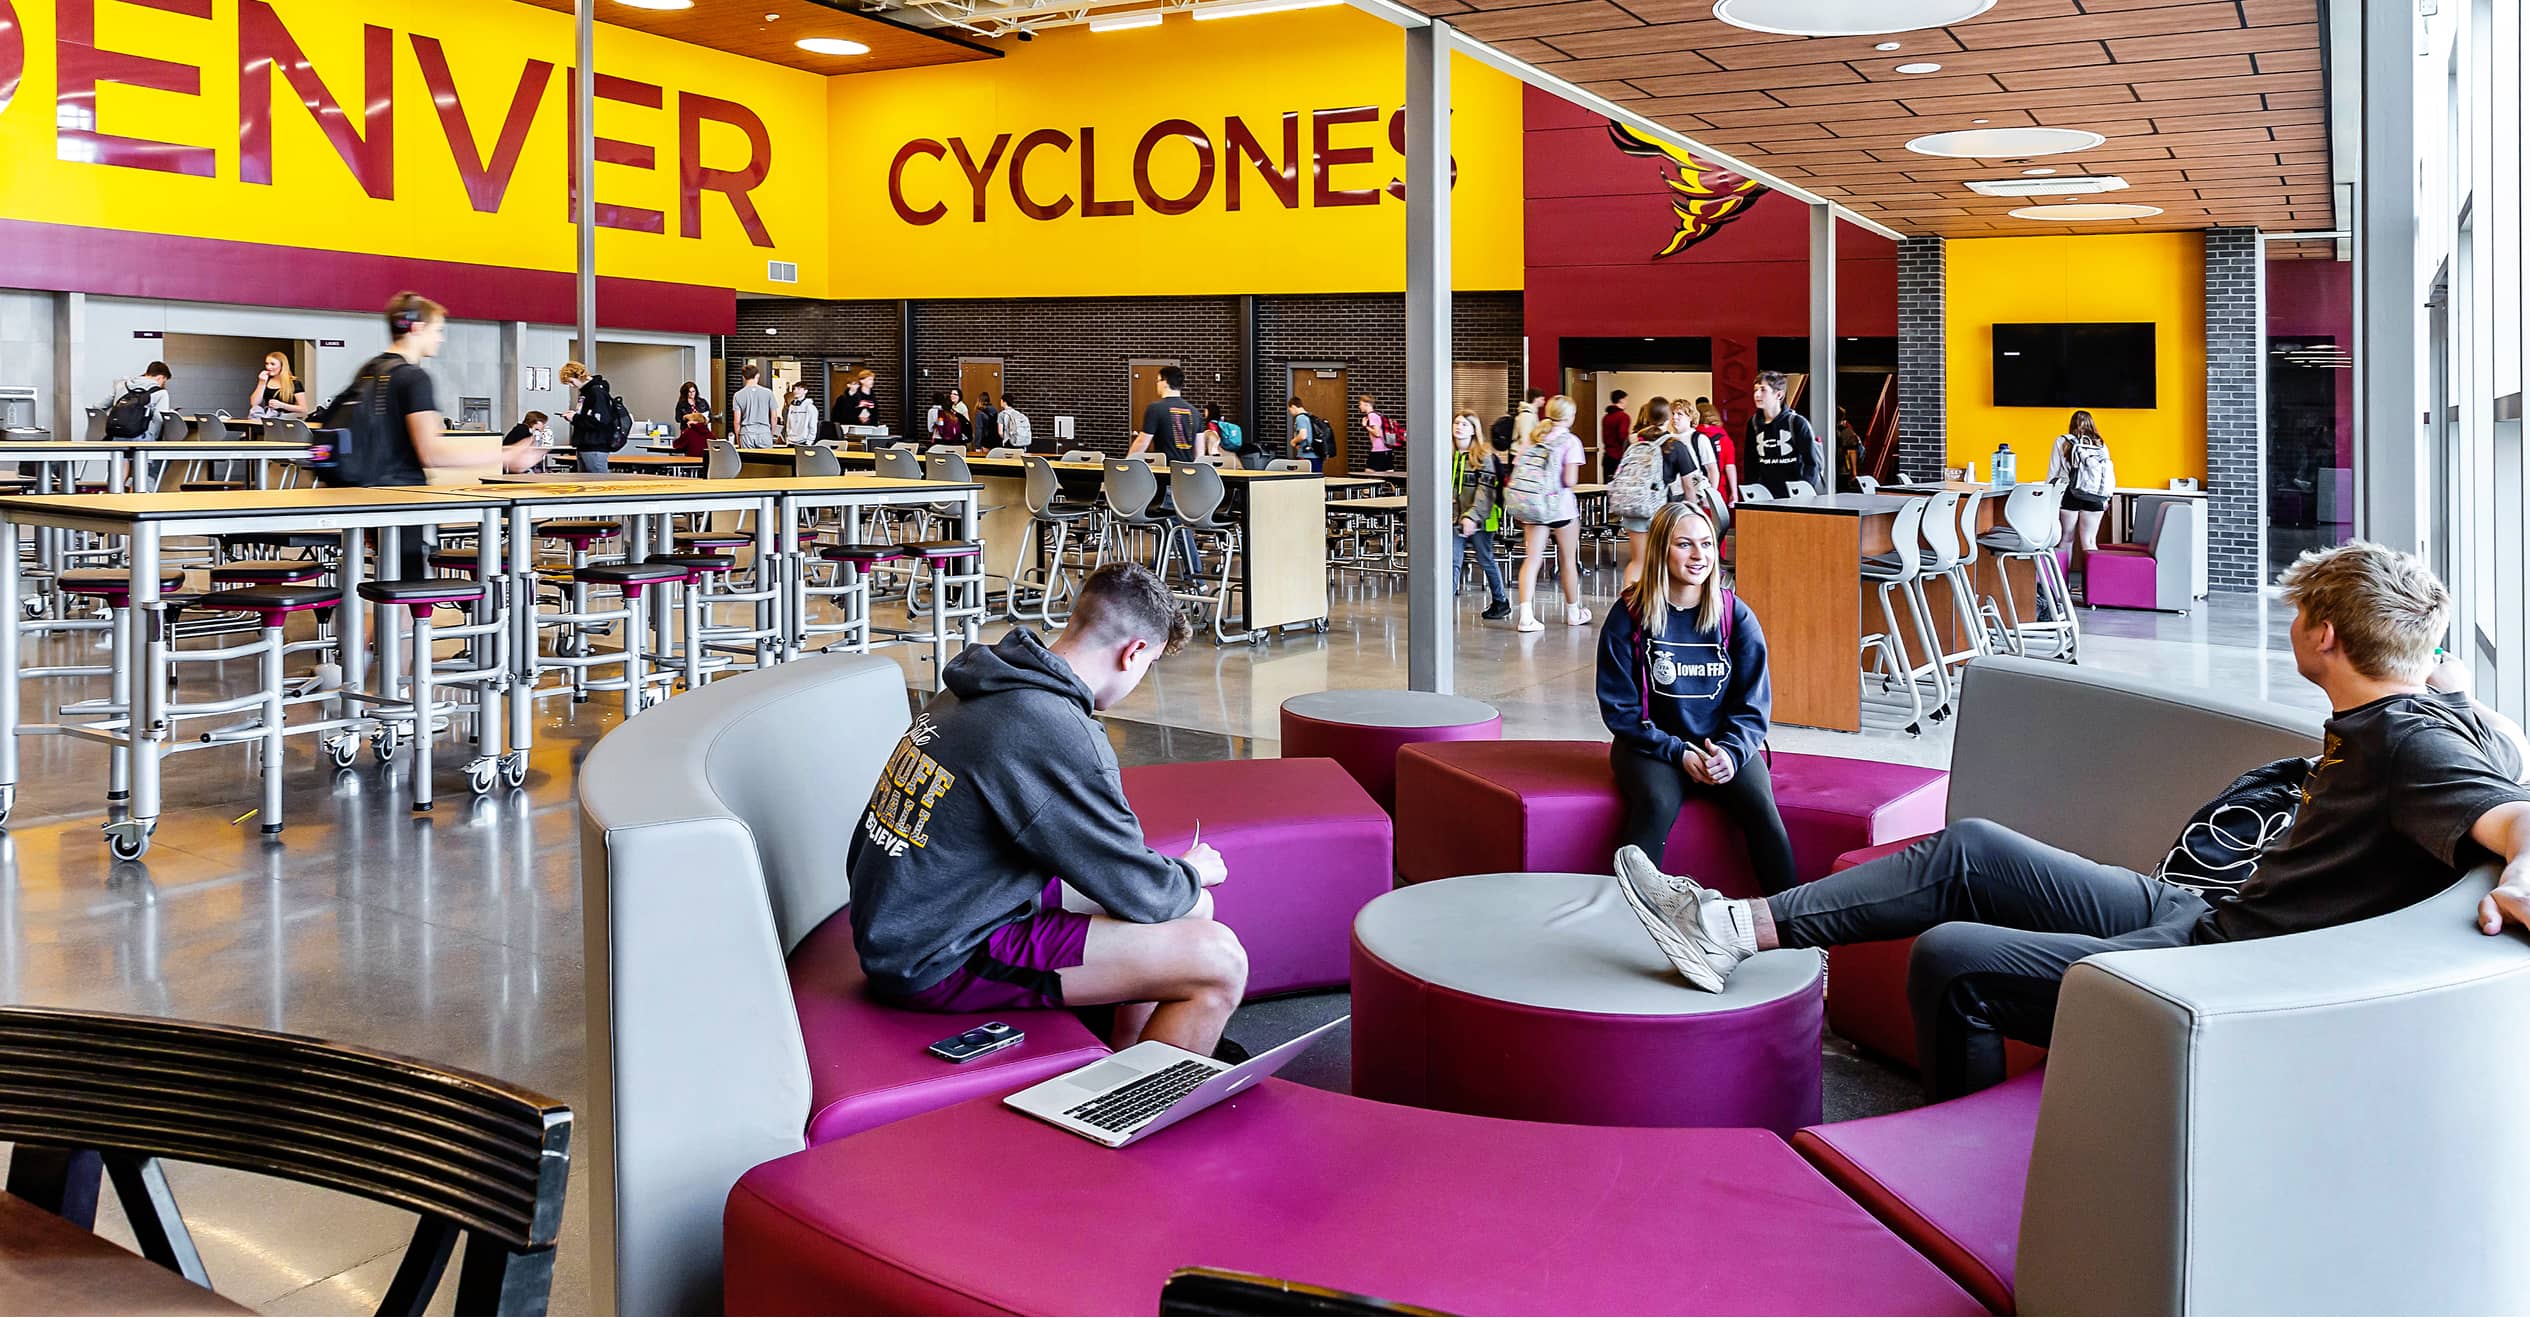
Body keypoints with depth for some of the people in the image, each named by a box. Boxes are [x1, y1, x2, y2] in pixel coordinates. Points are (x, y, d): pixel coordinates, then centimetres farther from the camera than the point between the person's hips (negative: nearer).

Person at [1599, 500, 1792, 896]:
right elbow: (1620, 709, -4)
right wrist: (1679, 753, -15)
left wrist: (1730, 752, -16)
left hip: (1726, 744, 2)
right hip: (1652, 745, -2)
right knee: (1657, 804, -34)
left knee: (1760, 805, -27)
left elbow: (1753, 705, 4)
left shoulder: (1736, 616, 3)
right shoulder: (1628, 617, -3)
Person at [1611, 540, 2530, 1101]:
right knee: (1969, 852, 9)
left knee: (1949, 957, -17)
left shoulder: (2413, 740, -18)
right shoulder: (2422, 708, 9)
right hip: (2194, 914, 10)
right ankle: (1734, 930, 7)